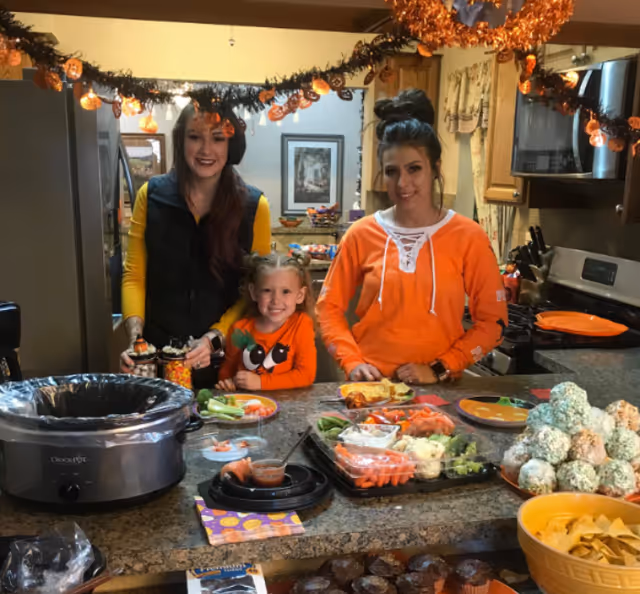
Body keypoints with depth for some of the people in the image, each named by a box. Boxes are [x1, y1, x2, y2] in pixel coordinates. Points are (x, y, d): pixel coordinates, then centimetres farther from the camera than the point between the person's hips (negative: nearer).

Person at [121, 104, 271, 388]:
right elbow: (134, 274, 1)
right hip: (158, 354, 1)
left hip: (224, 357, -1)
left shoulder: (253, 206, -5)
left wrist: (214, 338, -16)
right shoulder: (152, 195, -2)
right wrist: (135, 338, -11)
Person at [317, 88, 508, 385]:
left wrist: (439, 369, -8)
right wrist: (352, 361, -6)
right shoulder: (362, 235, -1)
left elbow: (492, 321, -2)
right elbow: (329, 306, 5)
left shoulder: (468, 237, -5)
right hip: (371, 383, 0)